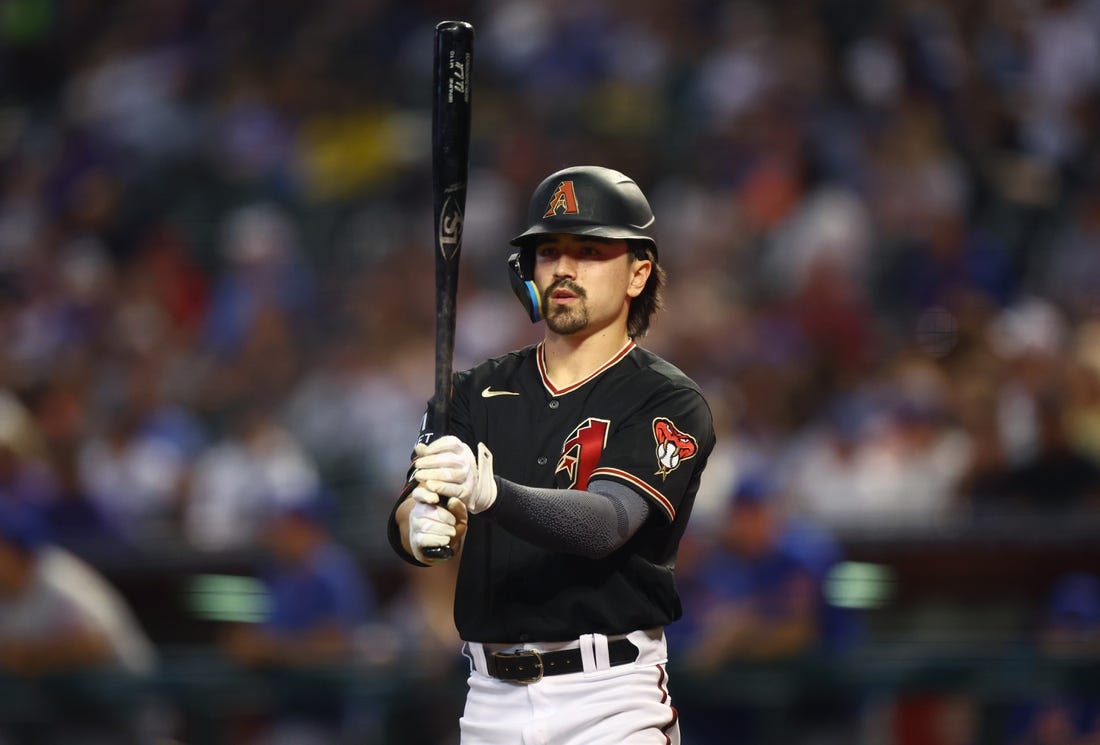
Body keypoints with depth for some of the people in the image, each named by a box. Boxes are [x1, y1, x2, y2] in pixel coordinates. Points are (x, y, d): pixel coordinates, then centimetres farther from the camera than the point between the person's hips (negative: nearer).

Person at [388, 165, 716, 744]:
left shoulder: (669, 403, -3)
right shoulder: (480, 392, 11)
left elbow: (606, 523, -20)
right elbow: (403, 522, -3)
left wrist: (488, 494, -38)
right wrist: (422, 524, -28)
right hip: (491, 698, 4)